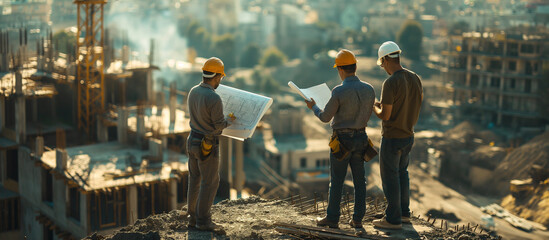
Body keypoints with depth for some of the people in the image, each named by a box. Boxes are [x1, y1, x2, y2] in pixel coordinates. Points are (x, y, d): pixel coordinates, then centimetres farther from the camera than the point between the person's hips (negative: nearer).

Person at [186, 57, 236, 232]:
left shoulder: (193, 91, 3)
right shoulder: (214, 98, -23)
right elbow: (219, 124, -17)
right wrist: (229, 120, 5)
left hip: (193, 140, 8)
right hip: (207, 145, -8)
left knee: (195, 180, 13)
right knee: (210, 182, 1)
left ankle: (193, 217, 20)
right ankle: (203, 221, 5)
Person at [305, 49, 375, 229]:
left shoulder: (339, 91, -18)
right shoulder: (369, 89, -1)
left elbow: (325, 117, -9)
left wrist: (313, 107, 9)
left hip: (342, 140, -5)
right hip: (360, 137, 5)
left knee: (336, 181, 5)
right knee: (359, 180, 10)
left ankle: (332, 219, 13)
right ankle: (358, 219, 14)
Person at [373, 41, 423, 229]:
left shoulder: (390, 83, -24)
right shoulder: (414, 78, 1)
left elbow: (385, 115, -23)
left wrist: (375, 107, 0)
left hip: (392, 138, -8)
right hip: (408, 135, 8)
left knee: (390, 178, 3)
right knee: (402, 173, 21)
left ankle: (393, 219, 12)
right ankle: (404, 212, 31)